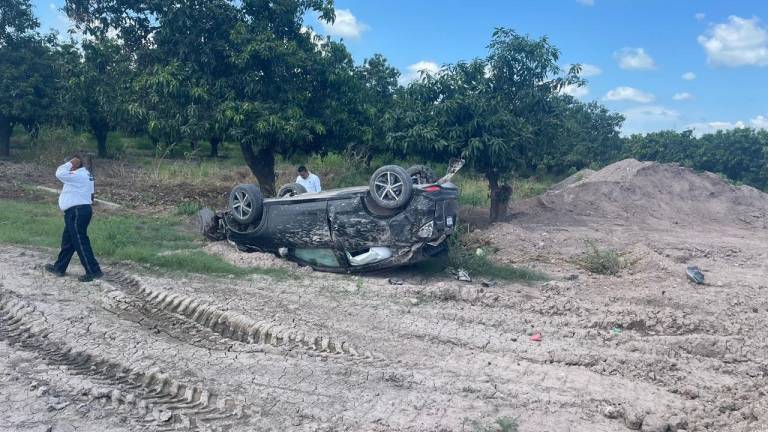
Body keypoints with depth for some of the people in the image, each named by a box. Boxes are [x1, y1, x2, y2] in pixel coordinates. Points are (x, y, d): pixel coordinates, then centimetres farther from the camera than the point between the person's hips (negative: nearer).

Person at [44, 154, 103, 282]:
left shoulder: (78, 175, -18)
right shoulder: (84, 174, 13)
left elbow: (59, 174, -20)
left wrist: (70, 164, -14)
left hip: (77, 212, -11)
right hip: (77, 211, 11)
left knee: (80, 242, -8)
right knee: (67, 240, 19)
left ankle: (93, 271, -7)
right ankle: (59, 268, 31)